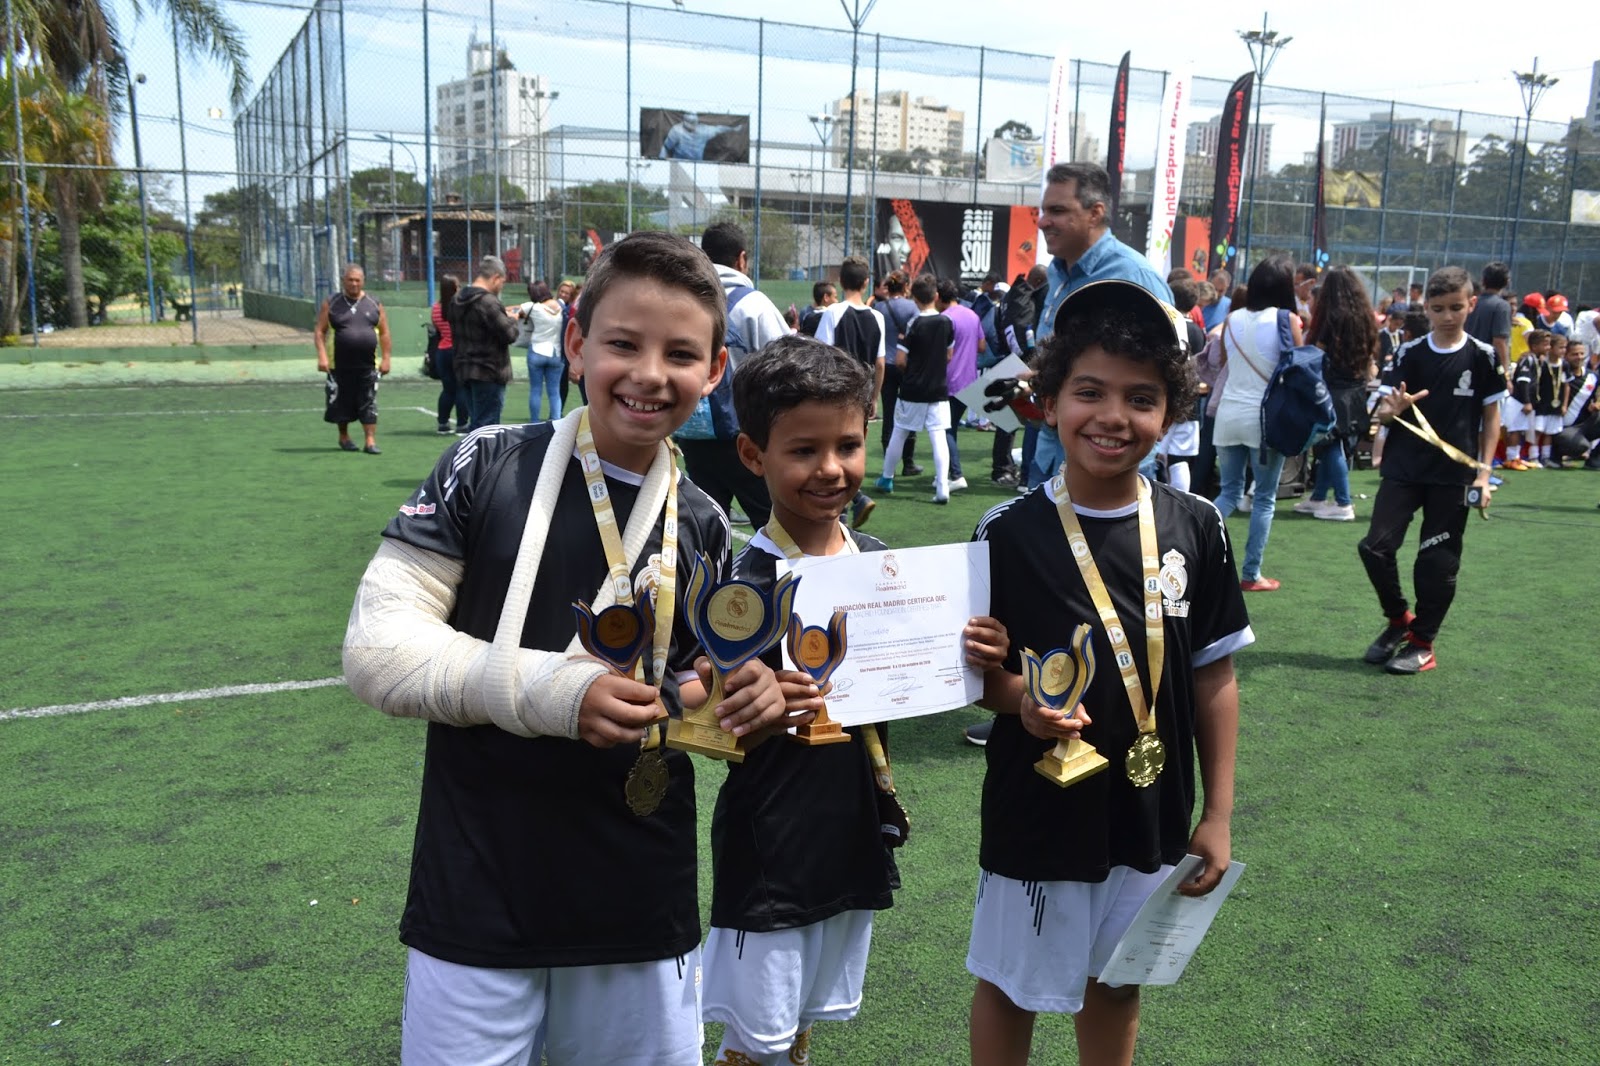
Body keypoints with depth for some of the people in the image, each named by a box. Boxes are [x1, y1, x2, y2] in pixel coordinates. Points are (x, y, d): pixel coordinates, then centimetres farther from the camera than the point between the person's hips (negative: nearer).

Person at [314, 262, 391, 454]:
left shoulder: (374, 304, 7)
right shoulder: (331, 304, 3)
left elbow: (384, 333, 8)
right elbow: (320, 331, 0)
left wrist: (386, 358, 1)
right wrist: (322, 356, -10)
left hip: (367, 365, 1)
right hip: (340, 365, 0)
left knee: (369, 404, -3)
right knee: (341, 403, 8)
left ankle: (371, 441, 0)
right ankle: (344, 437, 26)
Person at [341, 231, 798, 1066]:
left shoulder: (700, 525, 2)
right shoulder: (487, 466, -8)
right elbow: (375, 648, -12)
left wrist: (738, 703, -9)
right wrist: (550, 691, -23)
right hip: (477, 897, -2)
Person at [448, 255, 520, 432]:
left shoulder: (457, 301, 10)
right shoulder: (488, 302, -19)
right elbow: (509, 334, -21)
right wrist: (512, 320, 2)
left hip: (464, 369, 9)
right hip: (488, 372, -9)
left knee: (477, 422, 17)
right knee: (486, 424, -4)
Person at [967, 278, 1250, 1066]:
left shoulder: (1196, 528, -7)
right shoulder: (1008, 533, -14)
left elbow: (1214, 675, 0)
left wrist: (1218, 814, 2)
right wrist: (1019, 699, -26)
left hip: (1152, 816, 3)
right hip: (1038, 817, -2)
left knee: (1117, 981, 22)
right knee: (1011, 985, 16)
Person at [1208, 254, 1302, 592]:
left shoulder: (1232, 319, 5)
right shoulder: (1287, 320, -8)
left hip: (1229, 414, 4)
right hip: (1265, 417, -4)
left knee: (1230, 491, 16)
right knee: (1264, 498, 7)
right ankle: (1251, 574, 9)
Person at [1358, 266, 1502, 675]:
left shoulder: (1482, 357, -1)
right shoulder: (1410, 354, 2)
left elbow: (1492, 416, 5)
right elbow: (1383, 412, 2)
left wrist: (1483, 472, -2)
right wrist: (1392, 408, -22)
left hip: (1454, 475, -1)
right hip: (1404, 468, 1)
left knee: (1438, 562, 4)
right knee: (1375, 546, -7)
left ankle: (1422, 644, 17)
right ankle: (1398, 618, 17)